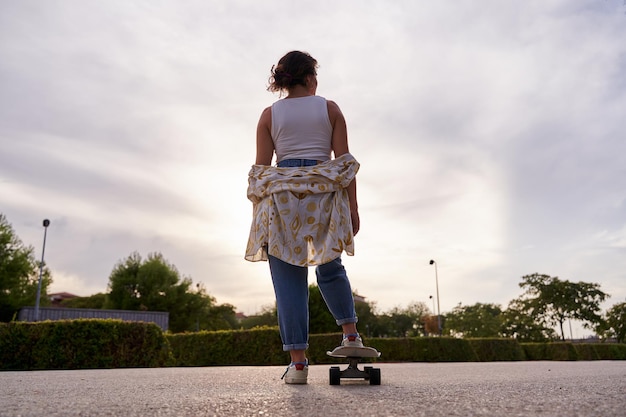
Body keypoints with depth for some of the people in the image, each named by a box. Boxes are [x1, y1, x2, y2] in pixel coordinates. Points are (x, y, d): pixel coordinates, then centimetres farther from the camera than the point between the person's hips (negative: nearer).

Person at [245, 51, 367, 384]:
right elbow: (345, 161, 0)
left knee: (288, 278, 1)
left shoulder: (269, 114, 8)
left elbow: (260, 169, 3)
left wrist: (258, 214, 7)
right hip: (324, 193, 1)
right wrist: (353, 206, 2)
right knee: (330, 267, 21)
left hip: (281, 197, 0)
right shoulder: (329, 109, 7)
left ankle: (298, 360, 0)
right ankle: (350, 333, 17)